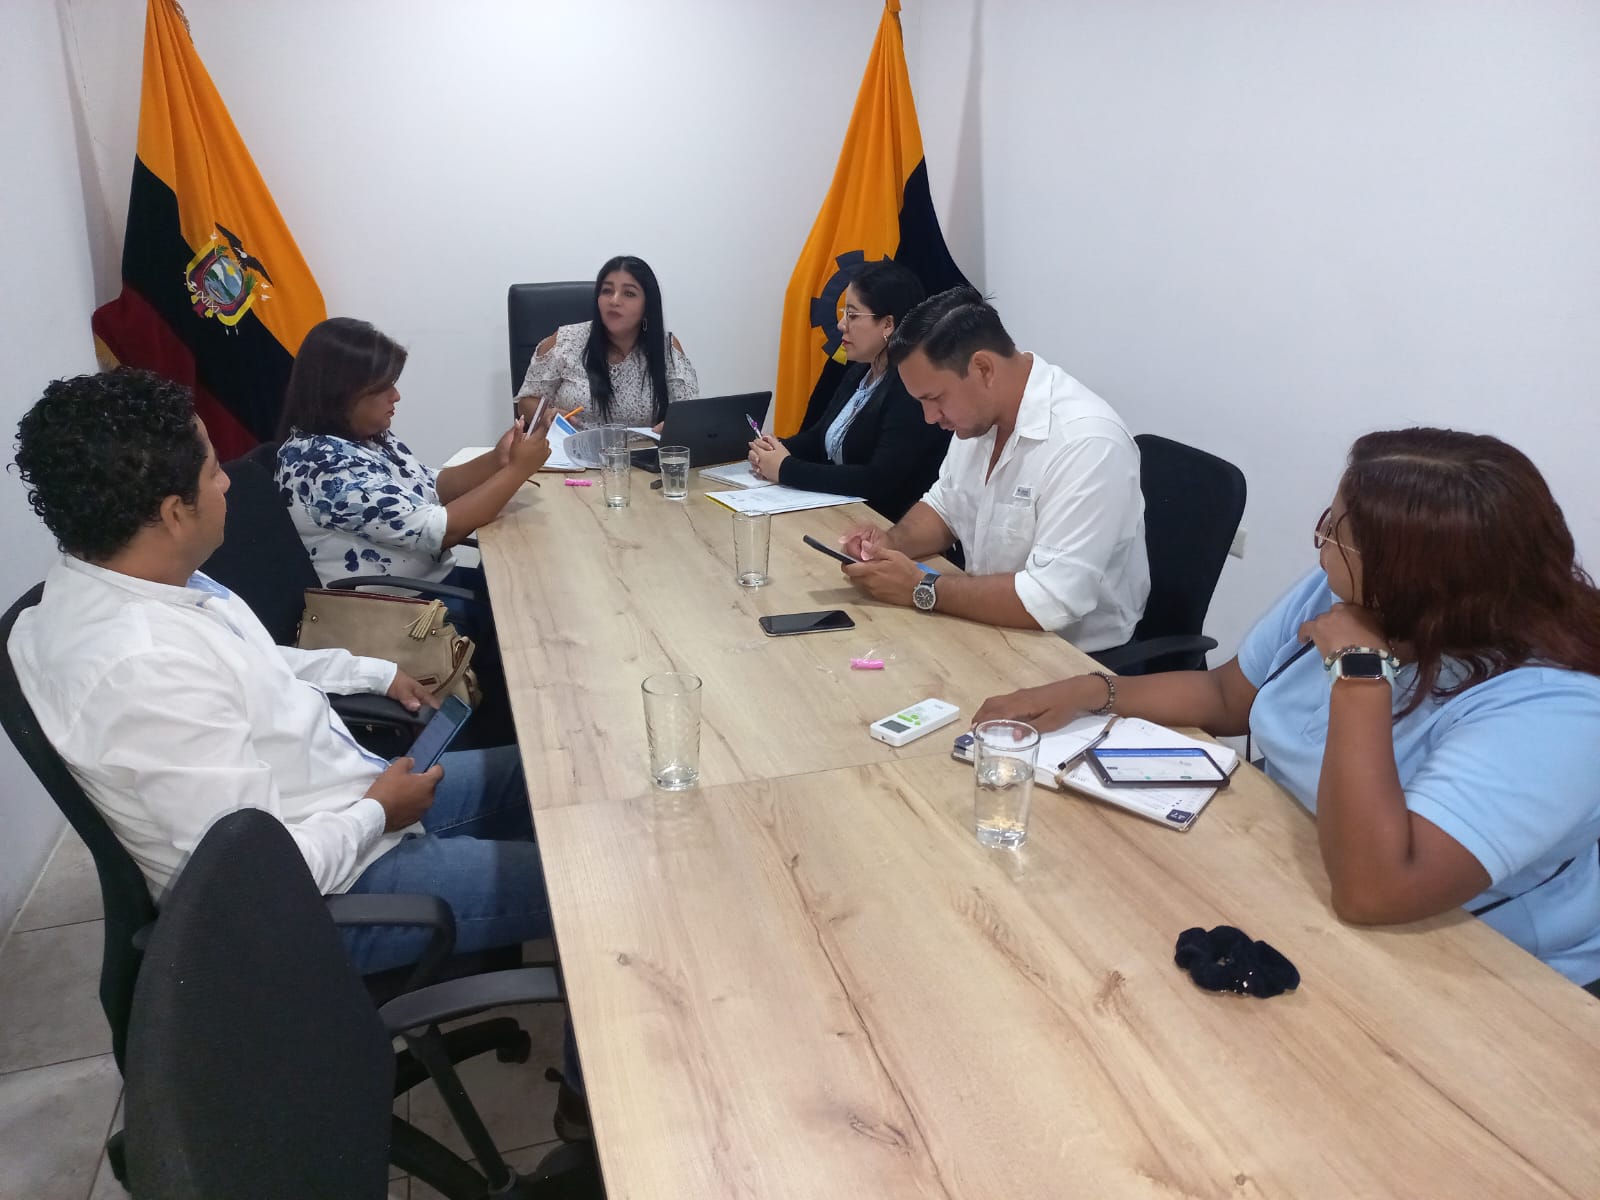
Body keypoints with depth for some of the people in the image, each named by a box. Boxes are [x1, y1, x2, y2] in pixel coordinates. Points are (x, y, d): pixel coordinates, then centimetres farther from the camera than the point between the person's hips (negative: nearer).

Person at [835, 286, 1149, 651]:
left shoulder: (1086, 443, -27)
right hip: (994, 628, 7)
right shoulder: (978, 411, 0)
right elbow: (946, 506, 15)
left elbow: (1050, 601, -31)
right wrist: (893, 542, -5)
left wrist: (921, 589, -23)